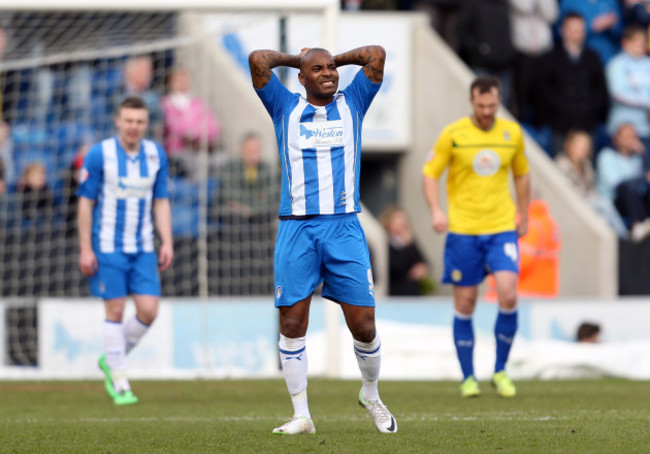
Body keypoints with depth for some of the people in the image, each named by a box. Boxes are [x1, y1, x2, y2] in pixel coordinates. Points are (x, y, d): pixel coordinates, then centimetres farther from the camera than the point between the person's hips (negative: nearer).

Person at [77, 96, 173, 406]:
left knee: (148, 310, -4)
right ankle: (119, 383, 7)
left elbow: (161, 202, 11)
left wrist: (167, 242, 2)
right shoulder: (99, 155, -8)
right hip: (108, 248, -4)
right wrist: (85, 249, -8)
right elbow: (85, 203, -5)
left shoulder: (156, 155, 5)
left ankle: (111, 359, 20)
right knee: (115, 311, -2)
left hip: (143, 247, 4)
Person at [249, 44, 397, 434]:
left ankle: (372, 395, 23)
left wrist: (337, 59, 16)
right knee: (292, 324, -3)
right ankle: (301, 415, 5)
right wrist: (296, 59, 15)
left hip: (344, 227, 0)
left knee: (364, 325, -2)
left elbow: (376, 54, 3)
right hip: (296, 229, 0)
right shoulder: (286, 108, 9)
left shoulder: (352, 104, 12)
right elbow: (258, 60, 0)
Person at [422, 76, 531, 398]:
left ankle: (501, 370, 4)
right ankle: (468, 378, 14)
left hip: (502, 229, 1)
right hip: (463, 230, -1)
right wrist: (436, 211, -15)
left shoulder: (512, 133, 6)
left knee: (507, 296, -14)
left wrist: (523, 216, 18)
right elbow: (430, 173, 0)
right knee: (465, 305, 1)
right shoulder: (453, 134, -3)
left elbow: (521, 174, 20)